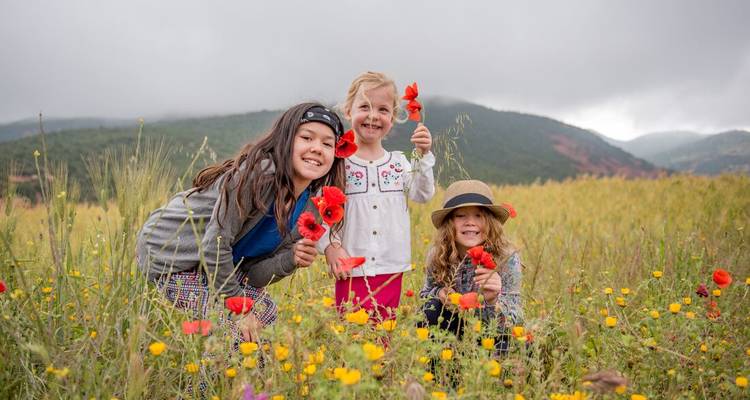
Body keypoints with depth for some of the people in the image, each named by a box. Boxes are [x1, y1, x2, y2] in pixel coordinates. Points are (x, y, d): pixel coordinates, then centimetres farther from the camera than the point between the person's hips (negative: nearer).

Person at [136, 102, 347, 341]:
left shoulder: (310, 205, -4)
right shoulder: (258, 173, -28)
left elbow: (252, 274, -3)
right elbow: (215, 246, -27)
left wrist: (292, 259, -21)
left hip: (216, 263, 8)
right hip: (168, 254, -8)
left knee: (265, 313, 12)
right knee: (237, 326, -17)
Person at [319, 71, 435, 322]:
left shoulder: (398, 162, 7)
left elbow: (423, 195, -2)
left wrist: (424, 156, -11)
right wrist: (329, 245, -15)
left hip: (391, 270, 3)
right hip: (352, 270, -3)